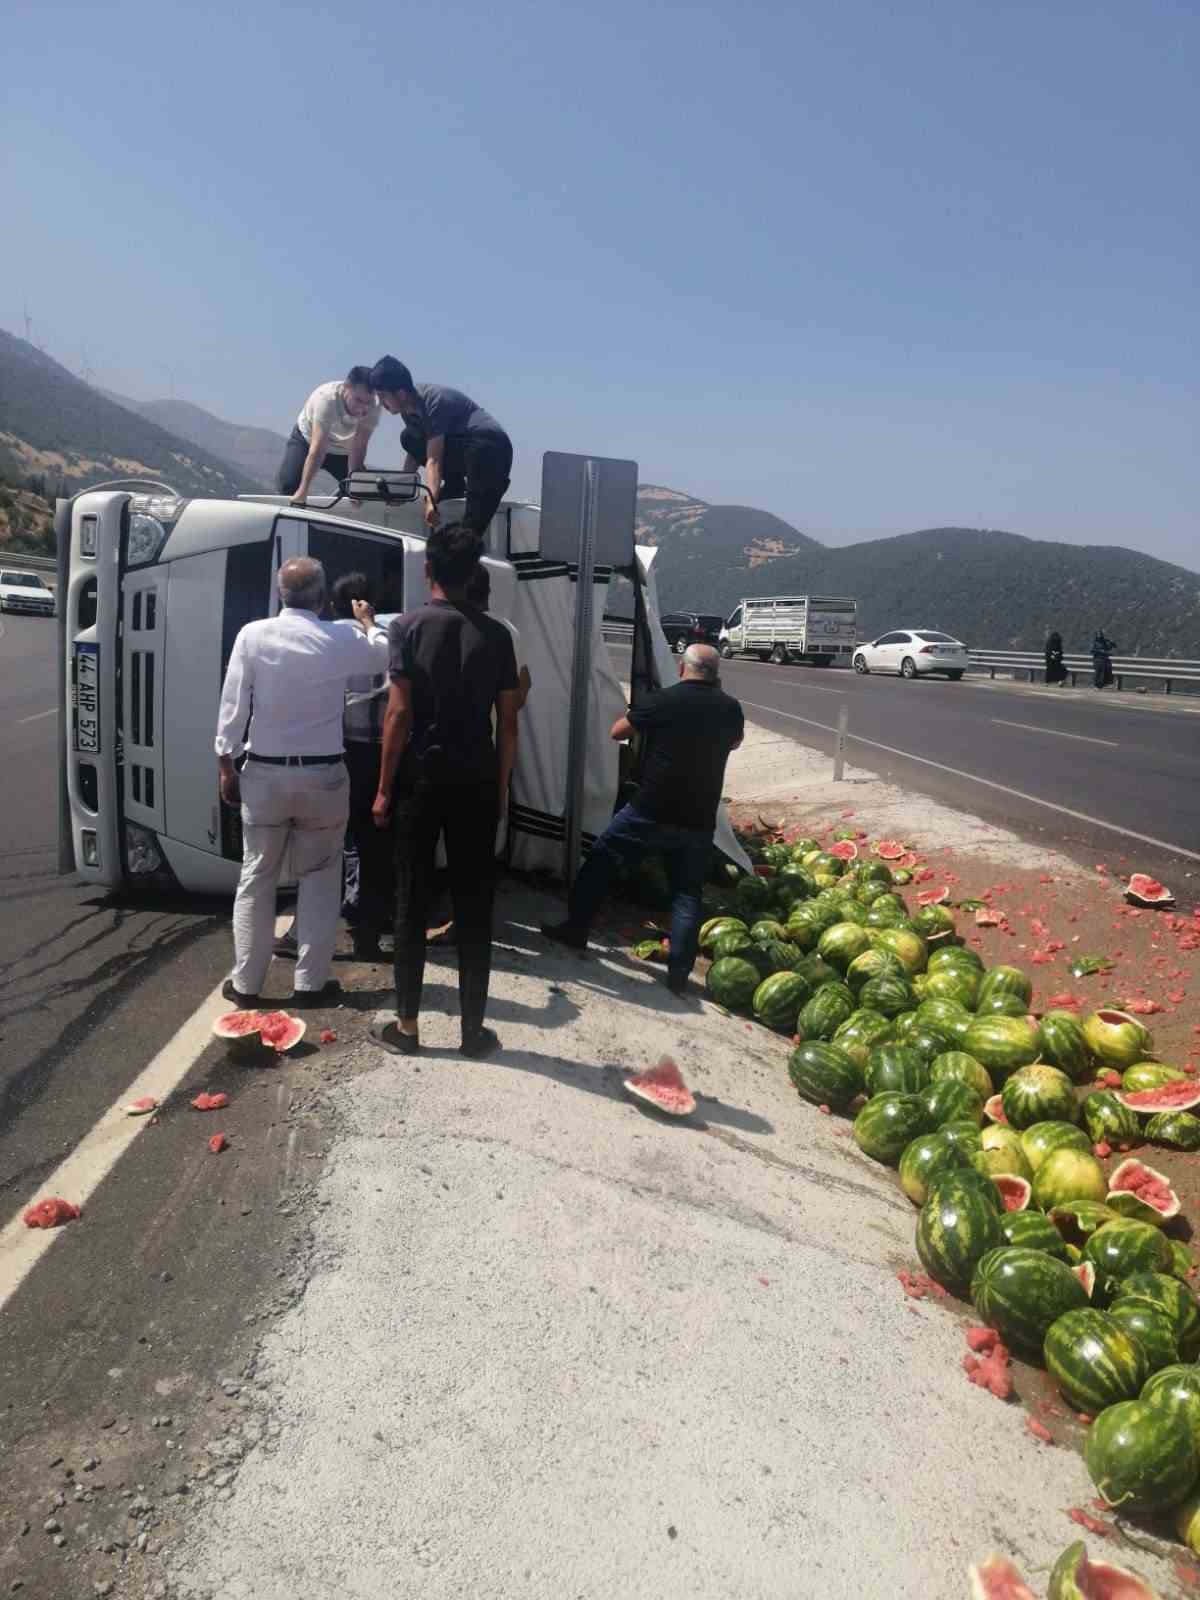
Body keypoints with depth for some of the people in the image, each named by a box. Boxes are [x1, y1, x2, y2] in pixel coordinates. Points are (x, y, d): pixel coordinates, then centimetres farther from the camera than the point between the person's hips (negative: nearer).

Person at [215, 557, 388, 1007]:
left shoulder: (253, 635, -6)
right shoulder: (343, 640, -5)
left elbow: (233, 705, -5)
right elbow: (388, 654, 14)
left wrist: (226, 764, 4)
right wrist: (368, 623, 33)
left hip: (265, 773, 1)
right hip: (323, 776, -1)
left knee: (256, 878, 11)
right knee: (319, 880, 10)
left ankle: (245, 983, 18)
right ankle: (310, 982, 14)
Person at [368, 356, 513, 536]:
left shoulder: (434, 402, -24)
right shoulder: (410, 407, 2)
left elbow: (433, 460, -32)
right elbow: (415, 452, 12)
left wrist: (431, 502, -40)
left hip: (491, 448, -9)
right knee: (409, 439, -2)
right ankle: (454, 483, 3)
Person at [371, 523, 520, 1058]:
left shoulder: (408, 627, -4)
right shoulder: (495, 633, 3)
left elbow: (399, 716, -9)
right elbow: (507, 722, 2)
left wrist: (384, 788, -2)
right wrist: (501, 786, 12)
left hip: (420, 778, -2)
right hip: (475, 782, 2)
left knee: (412, 904, 7)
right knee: (473, 906, 7)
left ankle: (407, 1025, 14)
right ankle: (473, 1027, 13)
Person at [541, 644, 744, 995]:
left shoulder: (661, 700, -8)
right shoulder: (730, 708, 2)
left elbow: (617, 732, 6)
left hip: (649, 812, -3)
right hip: (698, 821, 3)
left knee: (599, 861, 16)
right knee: (687, 895, 10)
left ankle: (575, 930, 23)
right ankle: (679, 974, 7)